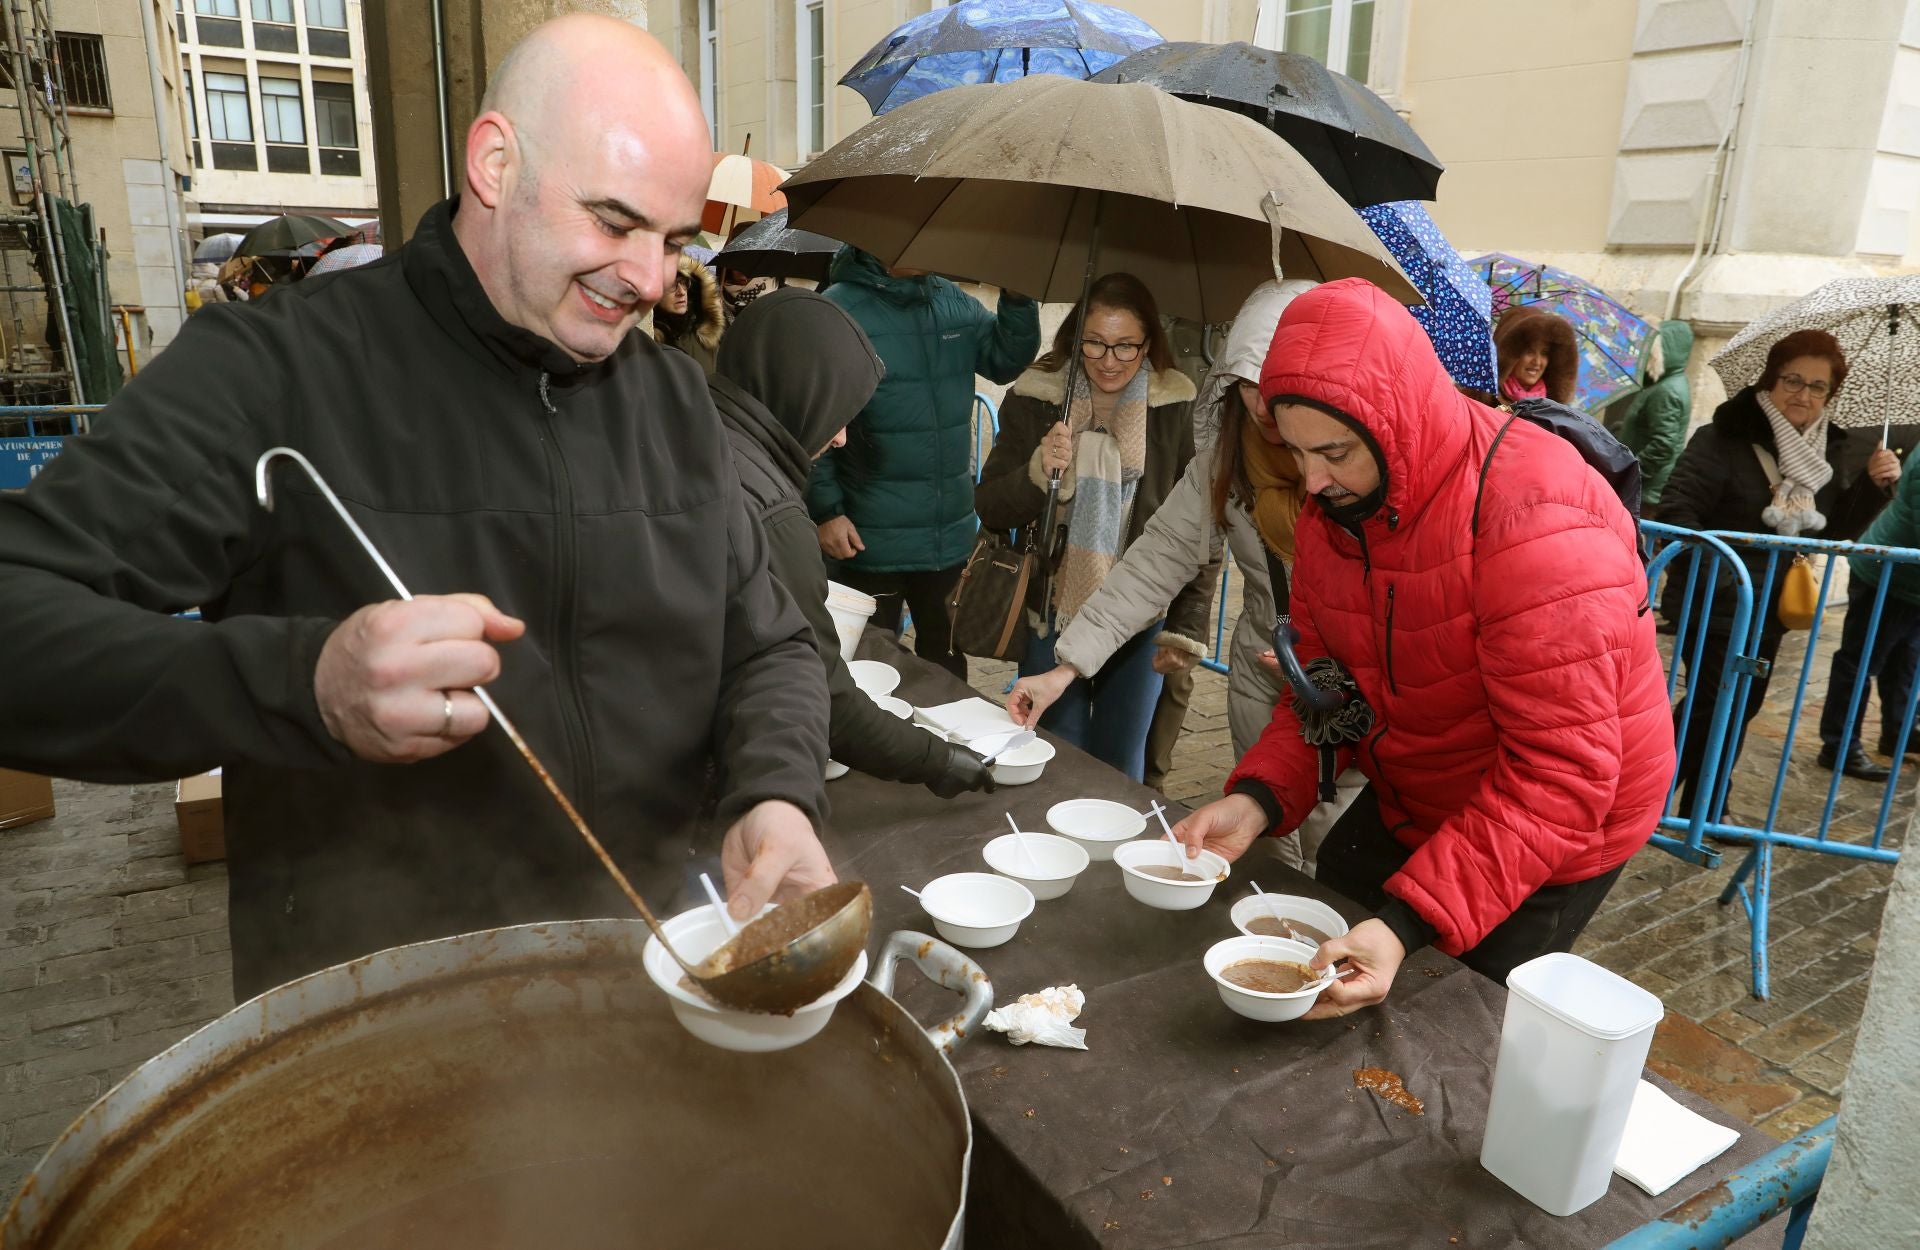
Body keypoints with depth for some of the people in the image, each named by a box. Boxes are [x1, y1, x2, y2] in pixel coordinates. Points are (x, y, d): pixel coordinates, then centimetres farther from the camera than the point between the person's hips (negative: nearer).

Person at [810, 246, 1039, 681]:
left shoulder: (953, 301, 6)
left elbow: (1006, 362, 10)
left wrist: (1017, 298, -7)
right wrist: (825, 511, -15)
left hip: (952, 535, 5)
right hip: (868, 542, -5)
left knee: (948, 665, 20)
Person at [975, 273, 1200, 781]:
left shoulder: (1176, 407, -5)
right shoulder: (1035, 398, -4)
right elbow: (988, 510, -3)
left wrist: (1186, 624, -4)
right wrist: (1037, 471, -21)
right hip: (1051, 619, 0)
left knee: (1120, 770, 11)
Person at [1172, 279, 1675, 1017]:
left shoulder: (1534, 521, -33)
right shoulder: (1333, 507, -8)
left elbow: (1561, 773, -33)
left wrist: (1409, 924, -40)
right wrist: (1257, 798, -21)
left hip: (1556, 832, -7)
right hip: (1409, 806, 7)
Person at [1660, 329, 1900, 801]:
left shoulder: (1827, 451, 5)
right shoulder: (1724, 439, -16)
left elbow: (1837, 530, 10)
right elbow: (1676, 509, -23)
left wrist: (1874, 486, -6)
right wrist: (1710, 570, -33)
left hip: (1769, 609, 7)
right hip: (1712, 605, -7)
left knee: (1741, 708, 16)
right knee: (1717, 705, -8)